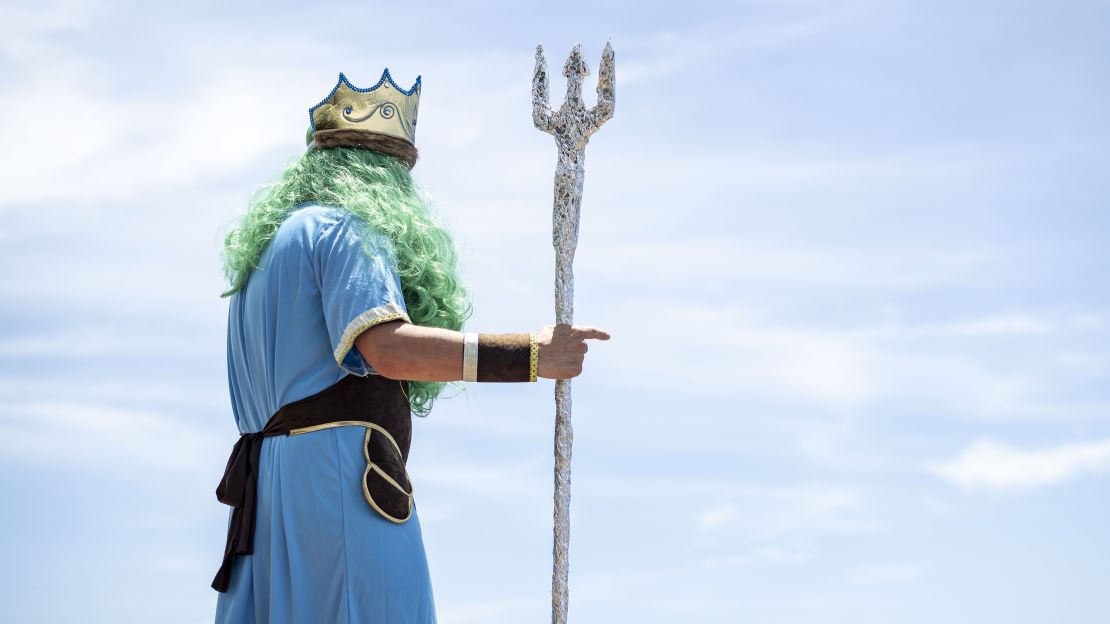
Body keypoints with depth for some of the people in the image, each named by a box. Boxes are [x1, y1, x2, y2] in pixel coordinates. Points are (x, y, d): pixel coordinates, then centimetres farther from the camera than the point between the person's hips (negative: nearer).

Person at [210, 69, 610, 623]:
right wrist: (529, 354, -20)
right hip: (338, 480, -9)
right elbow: (387, 346, -19)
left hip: (266, 493, 9)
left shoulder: (263, 246, 25)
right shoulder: (345, 228, -4)